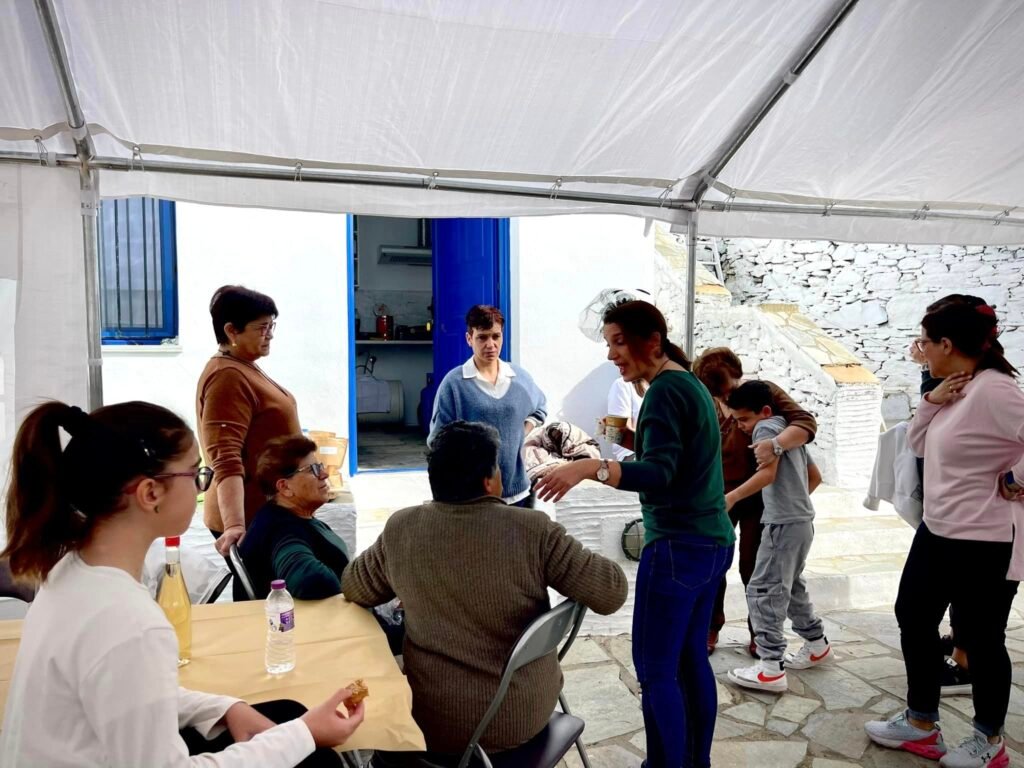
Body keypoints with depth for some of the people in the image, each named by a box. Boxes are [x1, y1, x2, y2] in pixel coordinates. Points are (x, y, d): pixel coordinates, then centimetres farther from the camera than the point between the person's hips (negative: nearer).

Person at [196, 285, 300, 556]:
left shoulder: (244, 369, 11)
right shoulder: (228, 378, -18)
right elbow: (226, 461, -28)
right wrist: (234, 525, -36)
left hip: (264, 512, 9)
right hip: (250, 518, -9)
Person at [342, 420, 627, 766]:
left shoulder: (401, 528, -11)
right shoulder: (533, 530, -19)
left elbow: (353, 587, 6)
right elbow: (612, 592, -13)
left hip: (435, 719, 0)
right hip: (525, 713, 1)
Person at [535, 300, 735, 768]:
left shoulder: (665, 390, -16)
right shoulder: (690, 383, 12)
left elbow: (659, 474, -27)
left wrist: (592, 467, -39)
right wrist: (634, 439, 9)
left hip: (678, 546, -10)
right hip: (712, 542, 10)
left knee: (655, 669, -1)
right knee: (690, 659, 18)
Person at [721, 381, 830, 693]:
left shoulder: (767, 428, -8)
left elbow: (767, 473, -22)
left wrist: (731, 497, -24)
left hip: (784, 523, -10)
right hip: (801, 520, 10)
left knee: (763, 591, -8)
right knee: (791, 586, 24)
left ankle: (771, 669, -8)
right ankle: (817, 645, 36)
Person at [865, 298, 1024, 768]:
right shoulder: (955, 389, 7)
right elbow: (918, 444, 12)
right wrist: (930, 402, -3)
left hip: (983, 541, -10)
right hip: (937, 530, 10)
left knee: (979, 638, 7)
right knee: (913, 617, 15)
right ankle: (921, 724, 30)